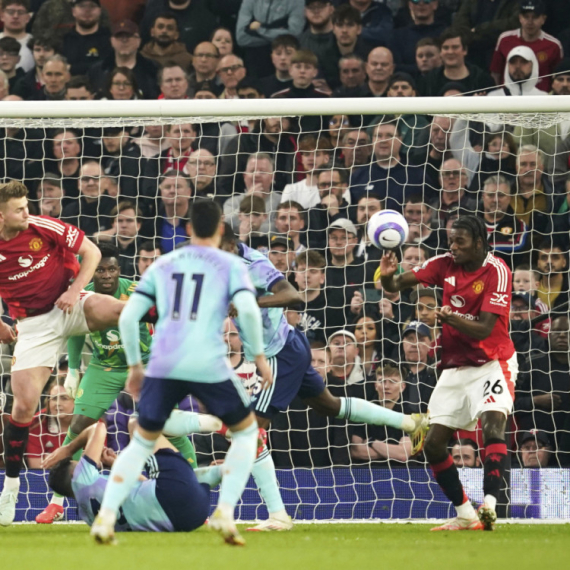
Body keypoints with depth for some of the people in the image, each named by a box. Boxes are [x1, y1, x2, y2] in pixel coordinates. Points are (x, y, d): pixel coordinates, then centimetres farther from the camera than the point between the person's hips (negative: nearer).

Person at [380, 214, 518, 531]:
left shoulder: (496, 271, -16)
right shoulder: (445, 265, -1)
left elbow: (485, 329, -22)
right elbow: (397, 285, -3)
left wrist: (453, 319, -39)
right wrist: (388, 277, -26)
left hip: (492, 364, -6)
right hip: (456, 367, 6)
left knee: (493, 425, -30)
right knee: (433, 444, 0)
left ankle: (489, 506, -38)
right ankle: (466, 515, 11)